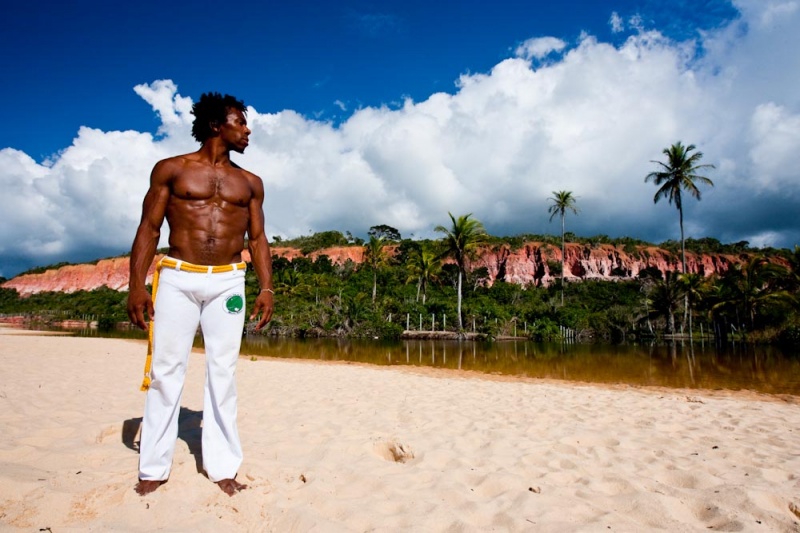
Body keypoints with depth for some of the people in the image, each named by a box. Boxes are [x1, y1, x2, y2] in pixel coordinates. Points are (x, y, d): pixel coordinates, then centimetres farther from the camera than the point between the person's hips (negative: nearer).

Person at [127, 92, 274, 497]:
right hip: (177, 279, -1)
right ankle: (154, 468, 14)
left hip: (228, 283, 2)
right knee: (165, 370, 1)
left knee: (223, 372, 2)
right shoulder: (171, 170, 6)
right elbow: (149, 228, 3)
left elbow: (257, 238, 11)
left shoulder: (250, 183, 13)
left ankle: (222, 466, 10)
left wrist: (266, 287, 0)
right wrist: (137, 284, -6)